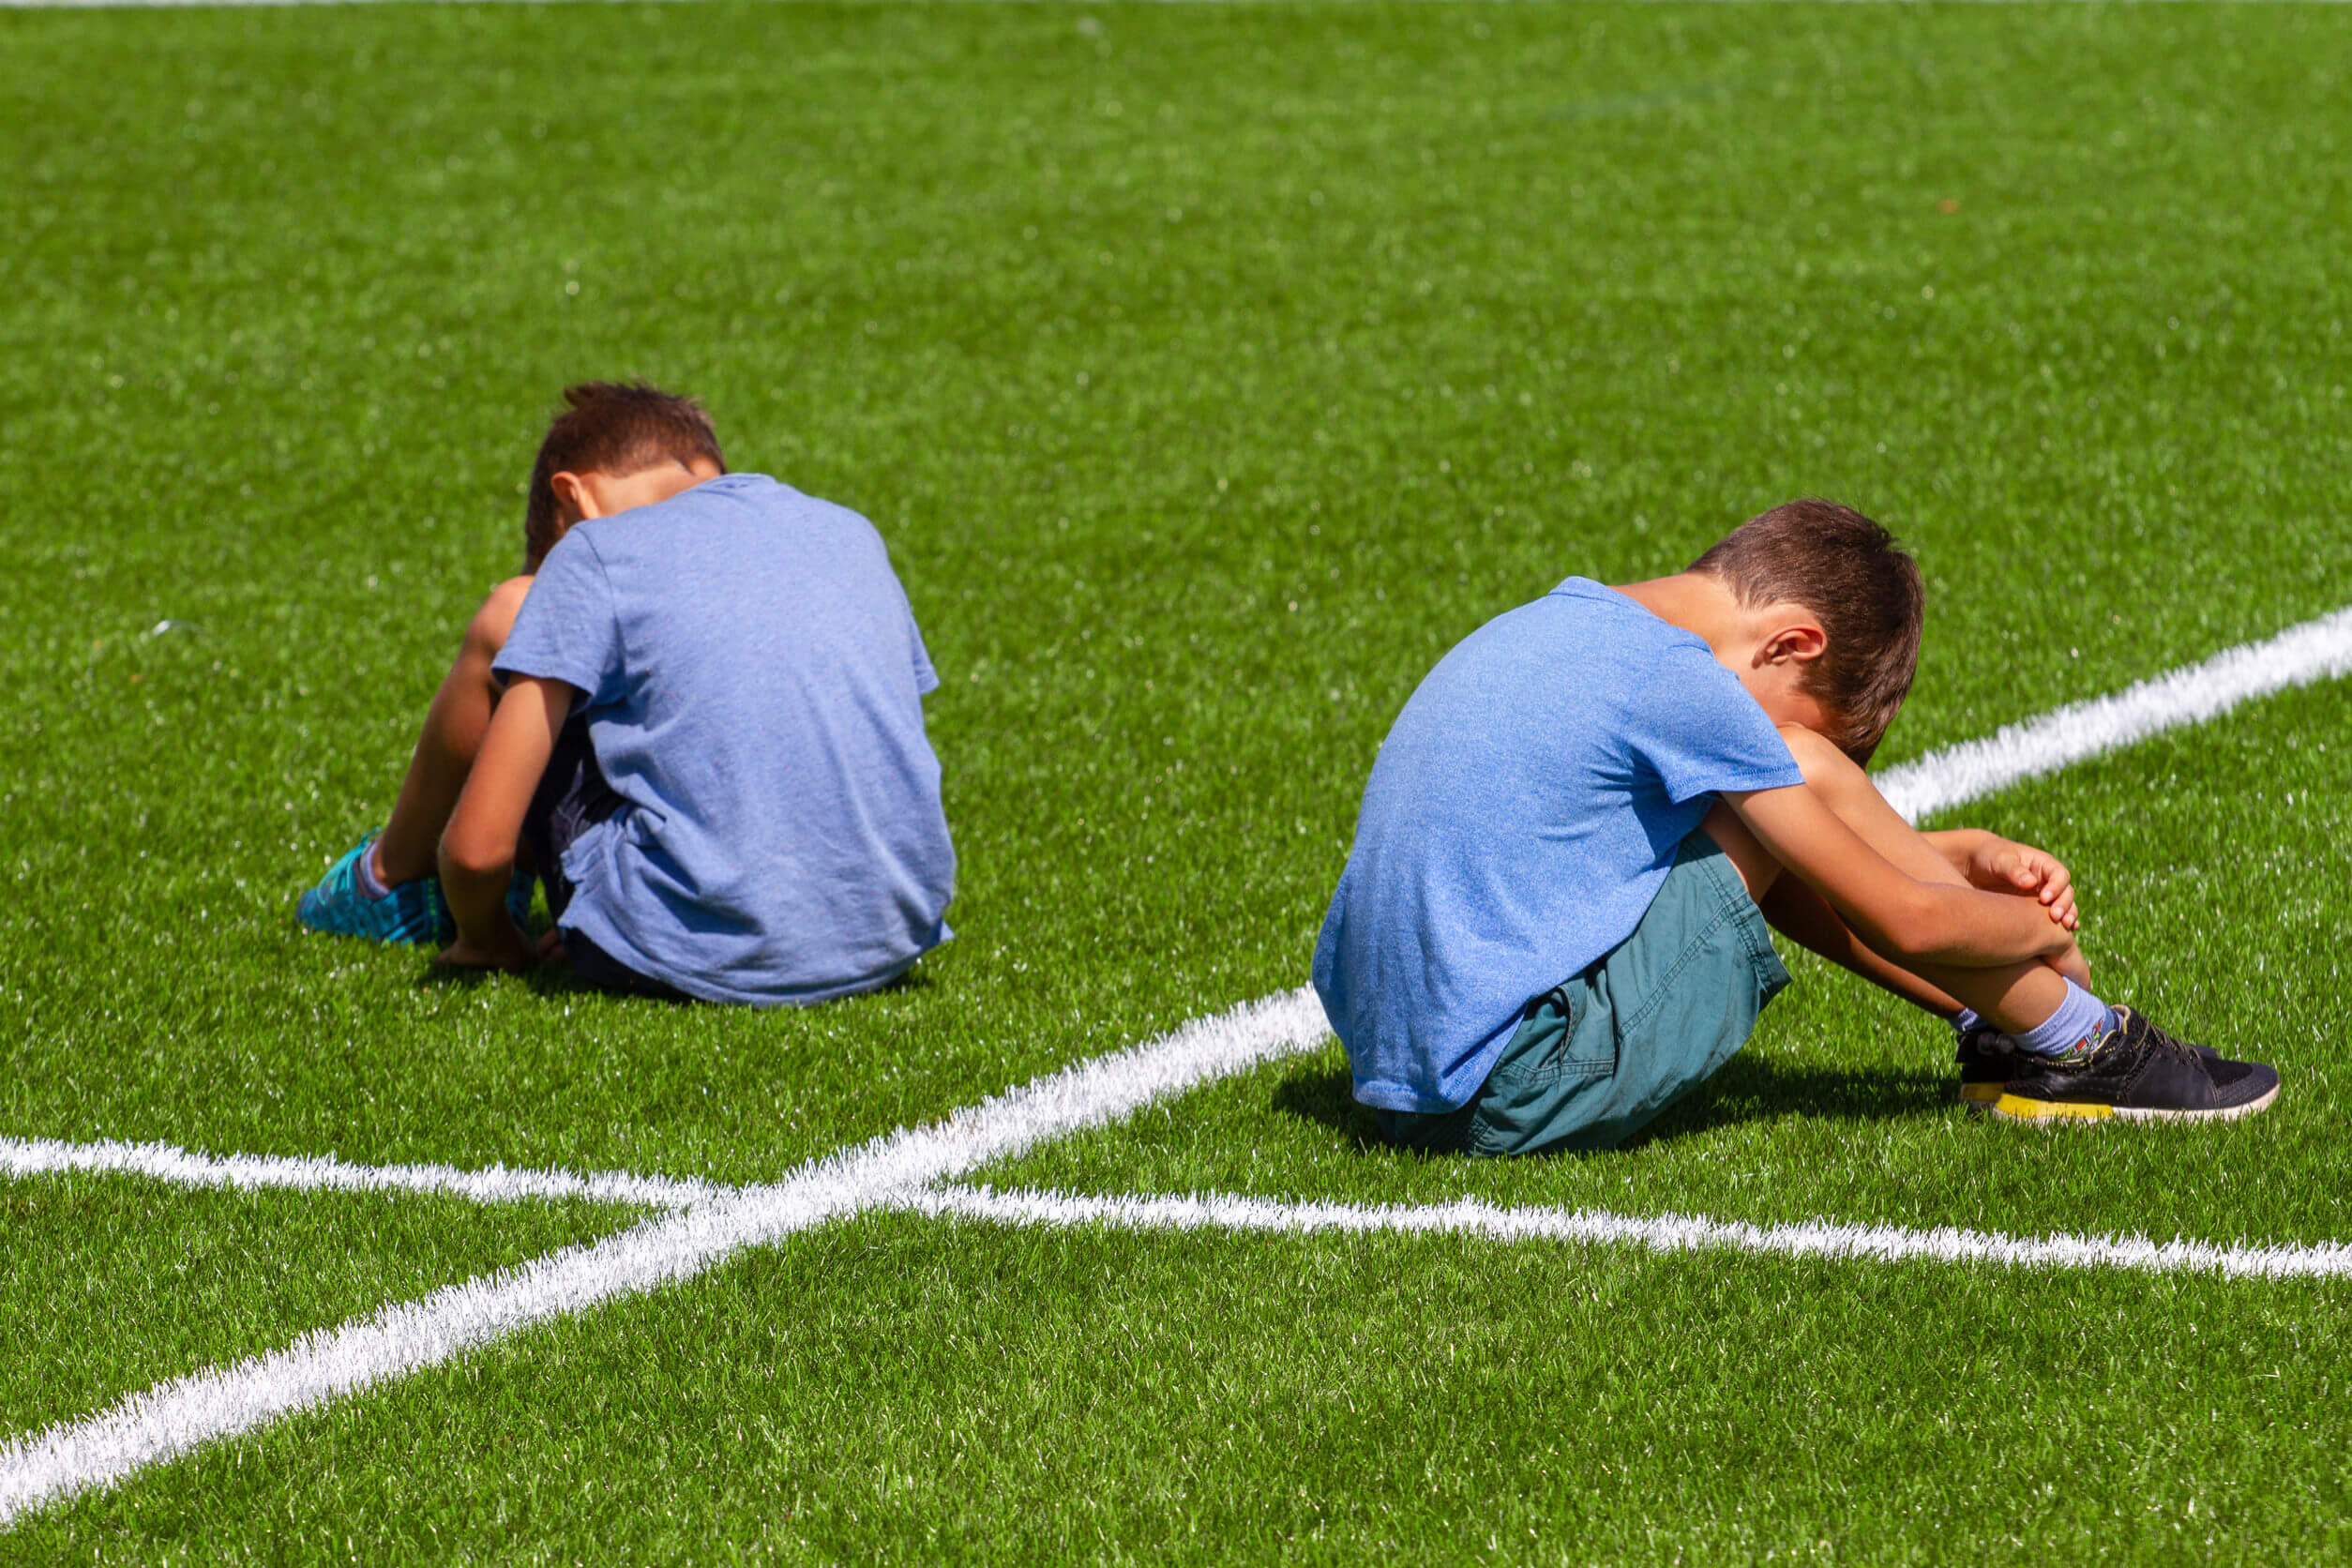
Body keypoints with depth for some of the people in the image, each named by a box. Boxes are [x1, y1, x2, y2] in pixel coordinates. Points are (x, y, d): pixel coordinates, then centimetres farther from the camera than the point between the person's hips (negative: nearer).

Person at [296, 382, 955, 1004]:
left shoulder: (596, 550, 1)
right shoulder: (852, 531, 17)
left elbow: (477, 846, -4)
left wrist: (484, 941, 17)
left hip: (711, 961, -6)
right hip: (892, 942, 6)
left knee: (507, 622, 13)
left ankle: (394, 875, 35)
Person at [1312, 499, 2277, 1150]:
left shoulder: (1572, 619, 13)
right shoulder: (1678, 685, -14)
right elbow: (1904, 922, -9)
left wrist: (1961, 858, 21)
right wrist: (2042, 933, 10)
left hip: (1395, 1067, 9)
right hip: (1520, 1097, -9)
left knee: (1778, 823, 18)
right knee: (1804, 775, -3)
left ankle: (2001, 1026, 21)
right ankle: (2070, 1042, 6)